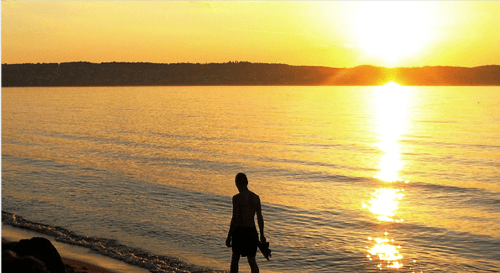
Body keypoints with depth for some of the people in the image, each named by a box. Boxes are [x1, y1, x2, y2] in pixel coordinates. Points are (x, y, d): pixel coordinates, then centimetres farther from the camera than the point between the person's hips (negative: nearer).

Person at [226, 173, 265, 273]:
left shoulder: (237, 198, -12)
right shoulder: (256, 197, 4)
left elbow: (235, 219, -15)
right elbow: (260, 218, 9)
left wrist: (229, 236, -9)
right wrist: (262, 235, 18)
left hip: (239, 231, -4)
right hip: (252, 232, 4)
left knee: (235, 258, 16)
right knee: (252, 261, 9)